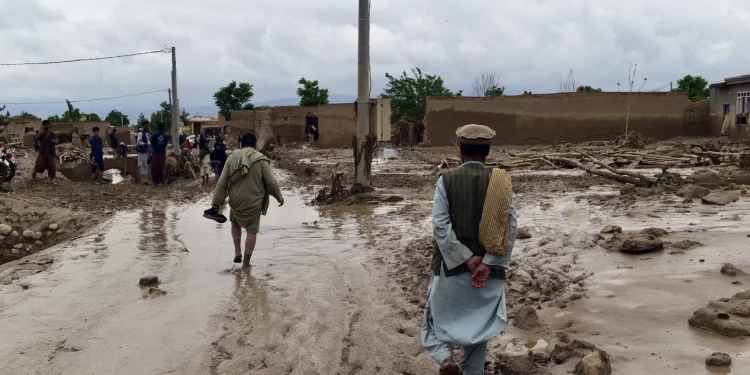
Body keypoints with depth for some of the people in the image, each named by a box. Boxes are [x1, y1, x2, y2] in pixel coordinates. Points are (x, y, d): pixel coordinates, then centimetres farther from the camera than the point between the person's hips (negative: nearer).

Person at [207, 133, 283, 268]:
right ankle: (246, 263, 10)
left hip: (236, 201, 3)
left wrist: (216, 202, 3)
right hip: (253, 202, -3)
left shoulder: (232, 158, 0)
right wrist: (279, 197, 6)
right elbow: (271, 182, -9)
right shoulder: (261, 159, -8)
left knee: (235, 223, 29)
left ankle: (237, 251, 17)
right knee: (252, 231, 8)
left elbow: (222, 182, -1)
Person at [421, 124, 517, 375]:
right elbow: (510, 227, -10)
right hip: (488, 271, 2)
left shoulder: (446, 180, -7)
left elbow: (440, 226, -15)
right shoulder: (500, 182, -1)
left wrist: (467, 259, -11)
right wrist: (487, 264, -13)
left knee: (438, 317, 16)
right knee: (478, 326, 15)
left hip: (451, 267, -2)